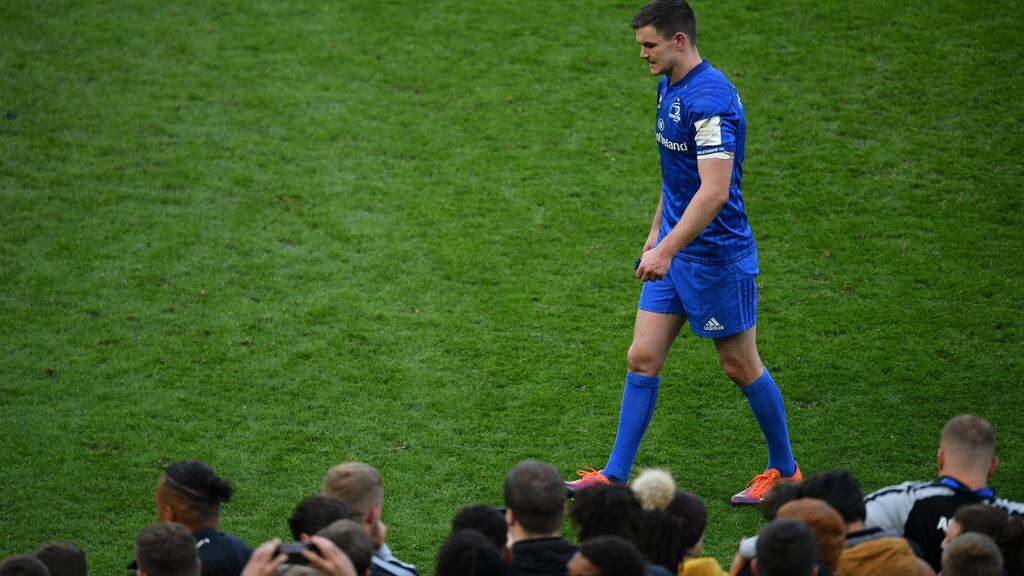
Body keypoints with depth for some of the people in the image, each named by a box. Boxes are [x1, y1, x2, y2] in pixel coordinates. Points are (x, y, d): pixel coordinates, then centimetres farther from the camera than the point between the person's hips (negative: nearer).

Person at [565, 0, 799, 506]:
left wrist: (667, 249, -30)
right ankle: (614, 476, 8)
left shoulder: (710, 99, -22)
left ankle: (784, 471, 21)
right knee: (642, 359, 5)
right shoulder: (669, 88, 9)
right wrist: (656, 232, 22)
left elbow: (714, 190, -28)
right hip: (675, 249, 9)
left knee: (740, 366, 5)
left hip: (717, 255, -9)